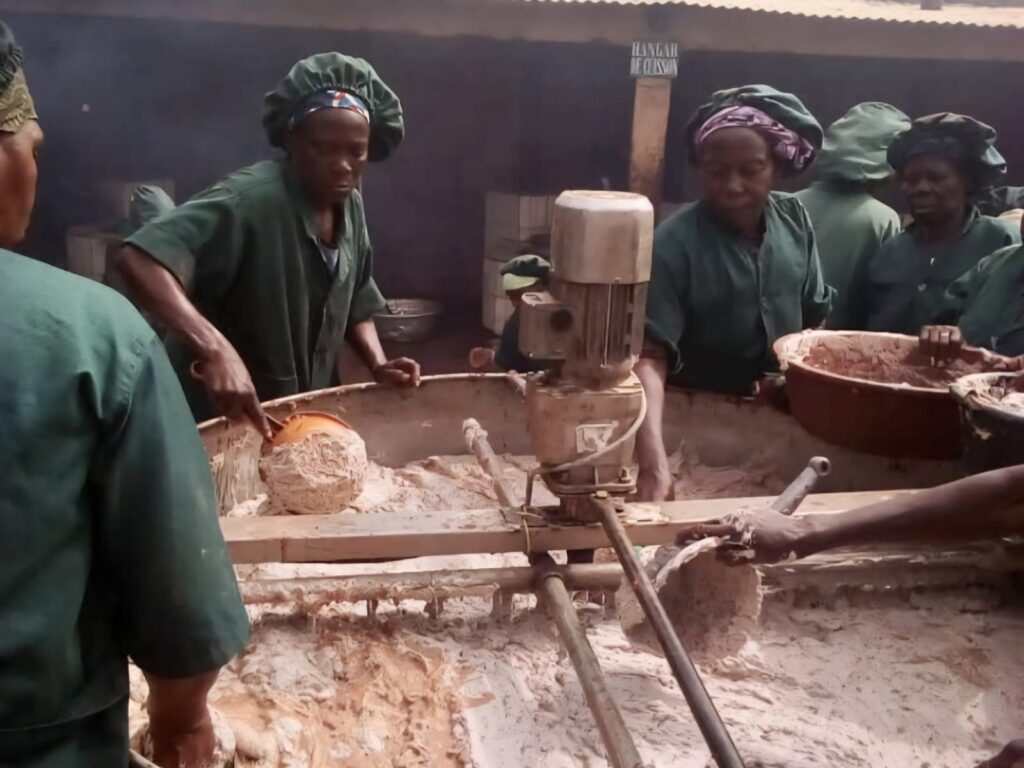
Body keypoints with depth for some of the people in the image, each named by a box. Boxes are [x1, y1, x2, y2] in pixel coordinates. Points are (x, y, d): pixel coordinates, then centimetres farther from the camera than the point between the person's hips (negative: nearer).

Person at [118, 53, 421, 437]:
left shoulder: (350, 205, -1)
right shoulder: (251, 199, -25)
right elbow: (140, 260, -35)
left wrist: (378, 365, -6)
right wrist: (215, 349, -46)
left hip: (308, 412, 7)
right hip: (222, 420, -7)